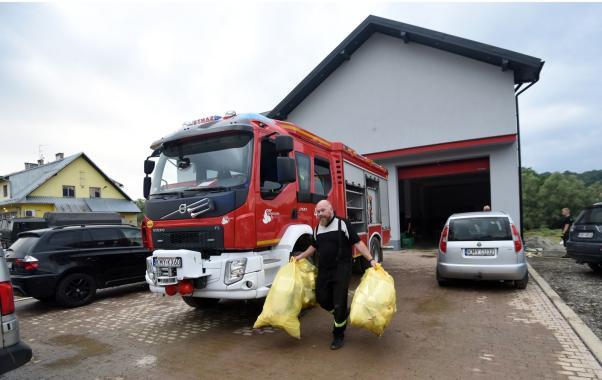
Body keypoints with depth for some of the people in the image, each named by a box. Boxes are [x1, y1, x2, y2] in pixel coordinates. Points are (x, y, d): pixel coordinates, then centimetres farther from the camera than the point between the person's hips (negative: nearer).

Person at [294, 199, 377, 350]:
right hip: (324, 271, 6)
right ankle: (343, 315, 37)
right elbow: (313, 247, 26)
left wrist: (371, 259, -18)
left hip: (341, 270, -6)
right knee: (322, 299, 8)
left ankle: (338, 336, 19)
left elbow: (357, 243, -11)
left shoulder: (342, 224, -9)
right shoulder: (317, 229, 10)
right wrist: (299, 257, 25)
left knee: (339, 303, 0)